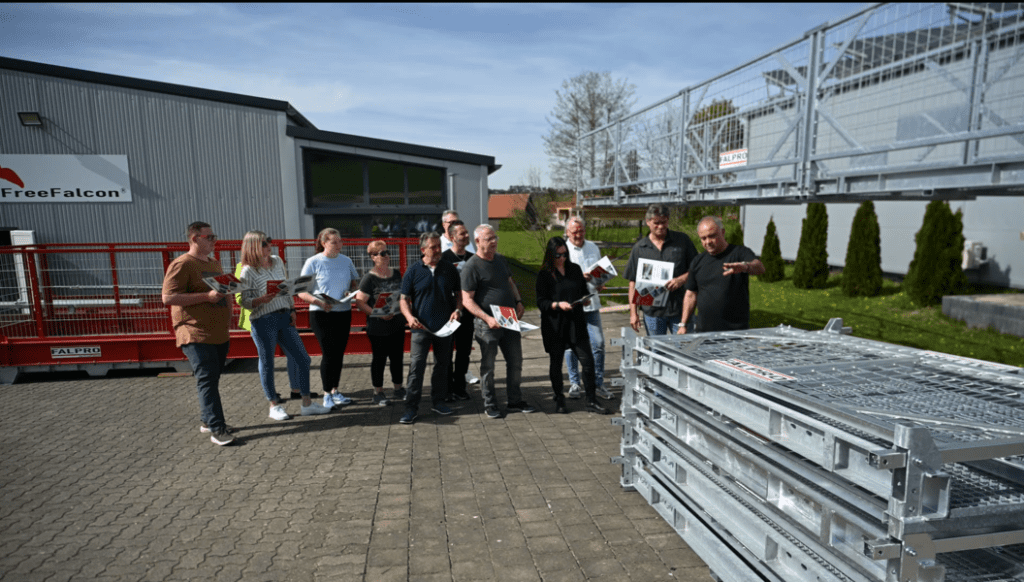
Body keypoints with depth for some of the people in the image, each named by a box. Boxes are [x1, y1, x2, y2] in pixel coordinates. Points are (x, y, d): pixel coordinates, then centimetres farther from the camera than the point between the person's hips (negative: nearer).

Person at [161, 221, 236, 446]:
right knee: (207, 380, -10)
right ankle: (217, 429, -8)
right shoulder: (182, 264, -9)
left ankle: (207, 421, 26)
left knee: (212, 380, 14)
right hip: (196, 334, -8)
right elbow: (168, 297, -18)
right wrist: (207, 296, -22)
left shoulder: (215, 263, 18)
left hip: (219, 333, 8)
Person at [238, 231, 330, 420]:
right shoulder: (248, 271, -9)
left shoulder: (277, 261, 8)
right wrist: (262, 300, -26)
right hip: (263, 321, -6)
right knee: (267, 364, 5)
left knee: (302, 358, 5)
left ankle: (307, 404, 14)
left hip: (284, 318, 6)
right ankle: (274, 406, 20)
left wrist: (292, 310, 9)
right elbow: (245, 301, -8)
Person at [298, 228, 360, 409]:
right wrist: (318, 302, -22)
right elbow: (301, 292, -6)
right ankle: (327, 394, 9)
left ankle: (335, 391, 23)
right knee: (329, 353, -6)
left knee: (339, 353, 9)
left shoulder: (346, 261, 6)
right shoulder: (313, 262, -6)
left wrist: (352, 292, -7)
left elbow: (355, 282, 16)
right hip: (321, 314, -4)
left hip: (344, 313, 4)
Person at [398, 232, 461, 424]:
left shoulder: (450, 270, 7)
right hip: (421, 328, -3)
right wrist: (409, 316, -16)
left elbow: (458, 293, 15)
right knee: (416, 366, -7)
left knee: (442, 365, 13)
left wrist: (457, 310, -4)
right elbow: (404, 299, 1)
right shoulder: (413, 271, 0)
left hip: (445, 327, 3)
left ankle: (438, 401, 27)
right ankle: (411, 407, 0)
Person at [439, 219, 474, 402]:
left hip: (467, 311, 5)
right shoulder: (444, 258, -5)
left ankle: (459, 385, 22)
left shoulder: (472, 258, 11)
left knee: (464, 350, 10)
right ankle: (447, 388, 12)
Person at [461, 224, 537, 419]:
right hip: (487, 324, -6)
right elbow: (467, 300, -13)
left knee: (516, 362, 11)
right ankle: (489, 404, 20)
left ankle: (515, 400, 26)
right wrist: (487, 318, -23)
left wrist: (518, 301, 7)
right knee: (488, 365, 5)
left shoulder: (501, 260, 12)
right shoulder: (471, 267, -11)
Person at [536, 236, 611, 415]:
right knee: (556, 363, 9)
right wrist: (558, 304, -21)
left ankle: (591, 401, 10)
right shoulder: (544, 274, -3)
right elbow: (541, 301, -6)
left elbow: (584, 292, 17)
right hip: (554, 326, -3)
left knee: (588, 361, -2)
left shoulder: (575, 269, 9)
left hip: (576, 323, 3)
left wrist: (586, 298, -4)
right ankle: (559, 400, 26)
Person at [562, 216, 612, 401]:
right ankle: (574, 383, 21)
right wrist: (579, 277, -22)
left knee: (598, 343, 0)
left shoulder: (593, 247, 12)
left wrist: (599, 283, 0)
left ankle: (598, 383, 13)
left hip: (591, 303, 3)